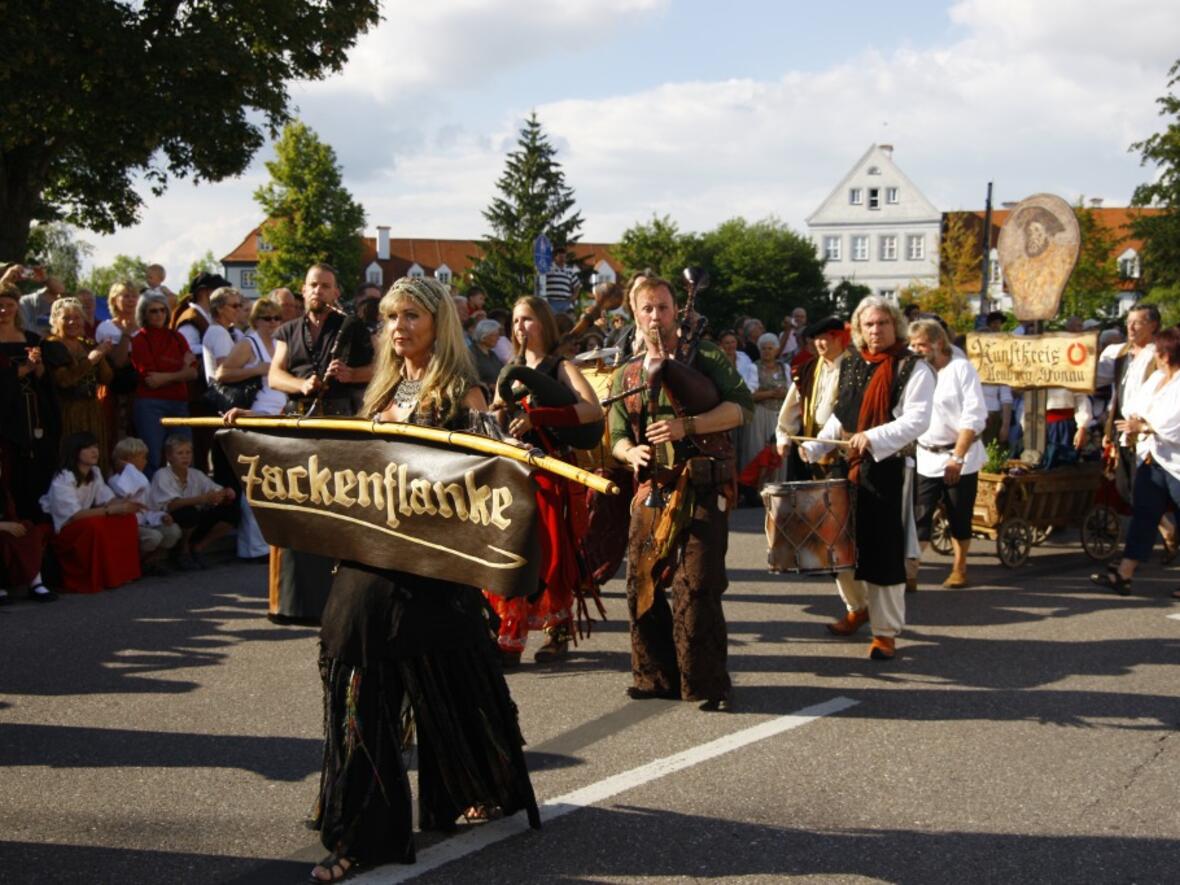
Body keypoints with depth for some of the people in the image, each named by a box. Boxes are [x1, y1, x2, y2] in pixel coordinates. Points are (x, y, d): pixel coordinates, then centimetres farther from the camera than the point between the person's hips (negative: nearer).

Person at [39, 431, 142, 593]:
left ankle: (119, 572, -4)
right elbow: (75, 515, -29)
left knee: (128, 519, -10)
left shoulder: (95, 472, 3)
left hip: (84, 525, 8)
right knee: (94, 525, -35)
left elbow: (108, 499, 0)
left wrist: (125, 504, -24)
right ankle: (90, 581, -23)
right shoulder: (62, 480, -22)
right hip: (61, 531, -7)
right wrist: (113, 510, -34)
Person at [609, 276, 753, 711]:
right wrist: (632, 452, -8)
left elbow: (742, 405, -5)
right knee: (643, 586, 5)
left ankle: (707, 685, 1)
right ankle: (656, 676, 20)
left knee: (695, 589, -10)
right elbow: (618, 436, 17)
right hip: (652, 489, 5)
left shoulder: (705, 356, 5)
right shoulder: (627, 377, 17)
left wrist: (687, 426, -18)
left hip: (703, 488, -5)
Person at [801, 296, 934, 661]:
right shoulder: (851, 365, 15)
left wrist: (874, 438, -26)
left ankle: (886, 630, 7)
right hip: (847, 466, 6)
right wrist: (815, 446, 10)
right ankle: (858, 607, 34)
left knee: (882, 549, -4)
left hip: (889, 469, -6)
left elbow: (917, 420, -15)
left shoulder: (913, 368, -5)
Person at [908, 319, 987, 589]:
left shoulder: (961, 368, -7)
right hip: (925, 458, 4)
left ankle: (959, 569, 22)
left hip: (960, 457, -4)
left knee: (960, 518, 8)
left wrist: (958, 457, -18)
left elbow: (974, 417, -13)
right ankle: (910, 572, -8)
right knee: (918, 517, -5)